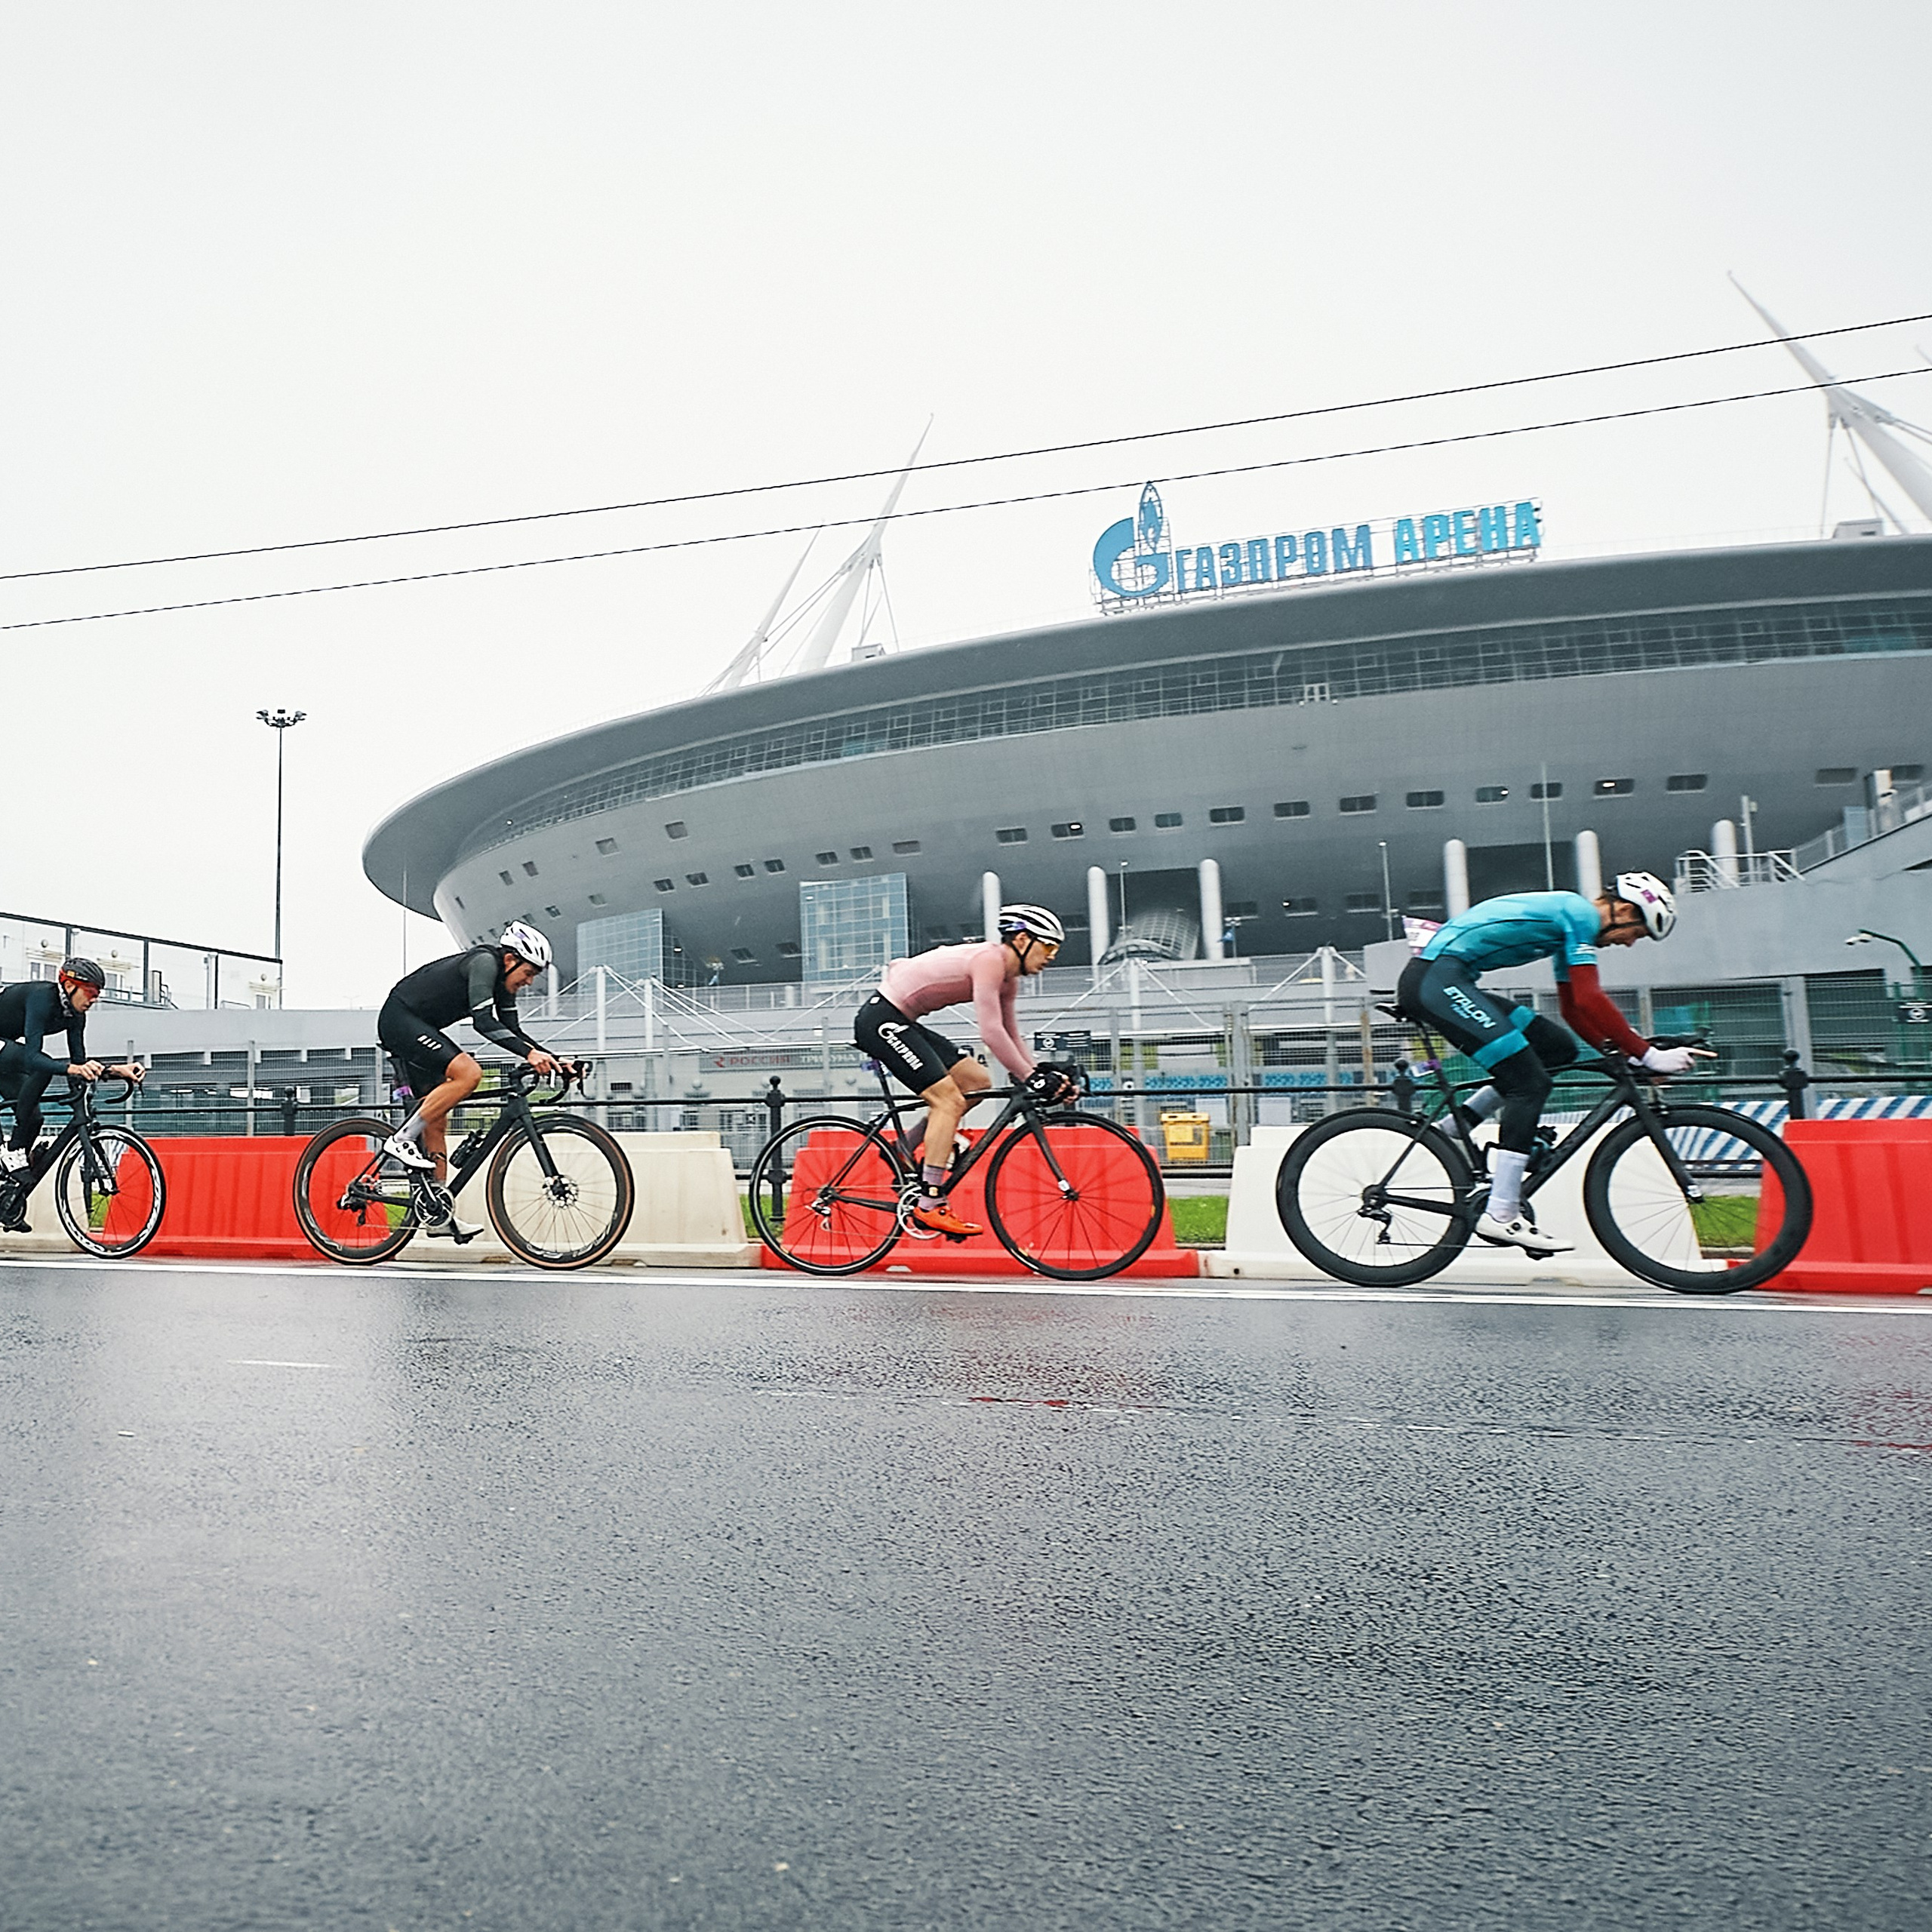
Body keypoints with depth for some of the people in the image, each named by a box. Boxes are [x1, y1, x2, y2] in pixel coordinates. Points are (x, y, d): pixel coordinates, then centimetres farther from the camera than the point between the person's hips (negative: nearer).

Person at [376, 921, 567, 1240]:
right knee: (468, 1073, -27)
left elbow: (512, 1030, 12)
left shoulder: (504, 983, 7)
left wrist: (552, 1060, 1)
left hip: (415, 1027, 10)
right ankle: (402, 1139, -16)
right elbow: (483, 1021, -31)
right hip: (399, 1019, -10)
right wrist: (529, 1053, -38)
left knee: (437, 1120, 7)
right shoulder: (484, 962, -20)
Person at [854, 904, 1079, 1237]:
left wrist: (1044, 1073, 2)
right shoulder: (989, 959, -19)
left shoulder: (1008, 978, 10)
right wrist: (1030, 1078, -21)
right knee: (950, 1100, -15)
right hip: (882, 1020, -10)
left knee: (977, 1081, 8)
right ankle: (929, 1206, -14)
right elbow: (991, 1032, -25)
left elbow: (1010, 1037, 15)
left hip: (901, 1022, 10)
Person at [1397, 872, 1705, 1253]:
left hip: (1439, 982, 10)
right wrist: (1649, 1055, -11)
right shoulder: (1581, 912, -7)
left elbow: (1573, 1008, 26)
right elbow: (1590, 1000, -16)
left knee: (1558, 1048, 10)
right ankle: (1500, 1215, -12)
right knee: (1529, 1083, -12)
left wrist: (1616, 1050, 14)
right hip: (1438, 978, -10)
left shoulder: (1570, 919, 22)